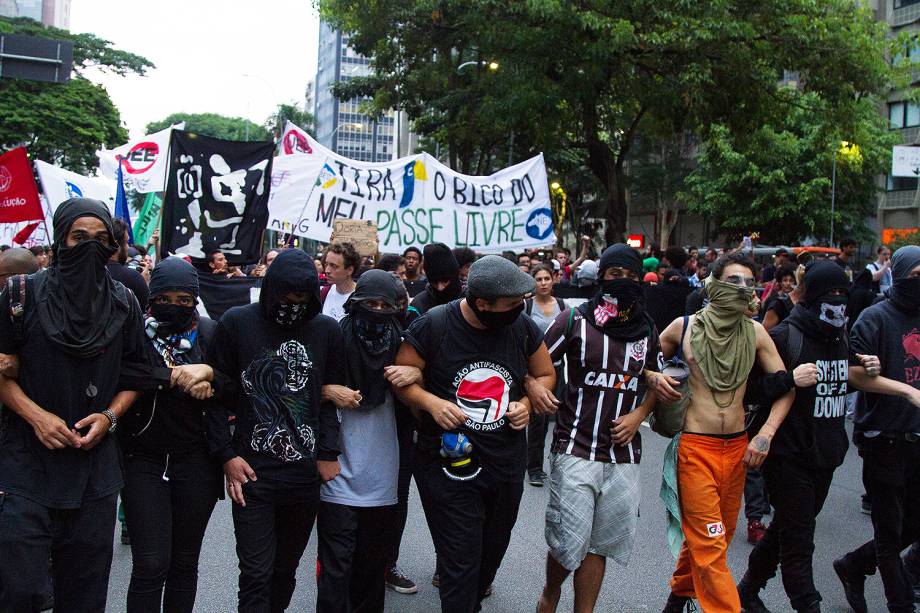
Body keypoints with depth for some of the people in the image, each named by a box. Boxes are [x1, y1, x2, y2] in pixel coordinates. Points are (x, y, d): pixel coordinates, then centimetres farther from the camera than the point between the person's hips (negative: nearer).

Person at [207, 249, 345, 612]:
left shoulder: (328, 330, 4)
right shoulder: (236, 323, -2)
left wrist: (328, 453, 1)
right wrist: (227, 455, -5)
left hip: (306, 474, 2)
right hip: (253, 474, -2)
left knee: (285, 570, 14)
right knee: (256, 575, -2)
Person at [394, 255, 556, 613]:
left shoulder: (523, 327, -3)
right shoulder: (433, 325, -14)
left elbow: (545, 375, 12)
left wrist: (526, 402, -6)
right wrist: (430, 402, -21)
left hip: (506, 463, 5)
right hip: (447, 462, -4)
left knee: (492, 554, 22)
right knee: (460, 562, -4)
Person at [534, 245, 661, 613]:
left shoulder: (647, 329, 9)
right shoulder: (575, 319, -4)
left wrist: (639, 414, 3)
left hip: (624, 455, 4)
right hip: (575, 449, -4)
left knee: (600, 544, 12)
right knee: (568, 542, -1)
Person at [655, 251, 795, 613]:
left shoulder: (755, 333, 3)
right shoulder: (684, 326, -2)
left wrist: (765, 433, -7)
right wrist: (653, 378, -12)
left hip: (737, 448, 4)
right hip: (695, 447, -4)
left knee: (717, 536, 16)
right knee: (709, 544, -6)